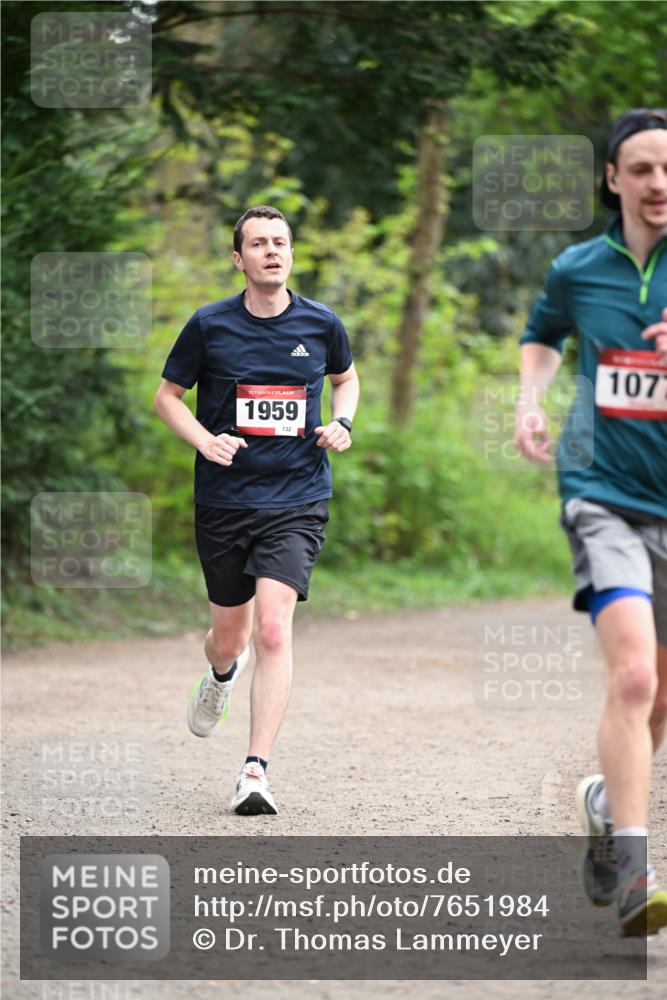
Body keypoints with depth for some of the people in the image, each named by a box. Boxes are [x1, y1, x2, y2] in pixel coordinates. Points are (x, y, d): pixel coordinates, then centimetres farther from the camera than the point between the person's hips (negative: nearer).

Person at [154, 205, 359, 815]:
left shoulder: (321, 324, 2)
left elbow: (346, 378, 22)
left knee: (273, 629, -18)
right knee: (229, 637, 12)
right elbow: (167, 396, 7)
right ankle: (222, 675, 52)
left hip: (297, 500, -1)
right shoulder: (209, 325, -2)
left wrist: (342, 423, 1)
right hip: (223, 501, 1)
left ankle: (256, 772, -19)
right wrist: (205, 441, -11)